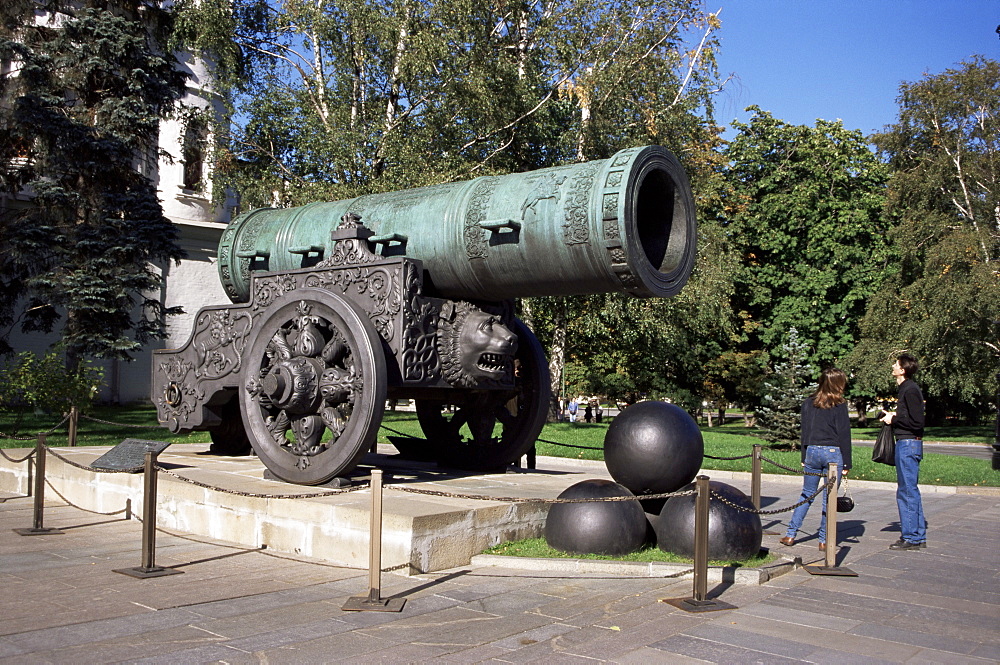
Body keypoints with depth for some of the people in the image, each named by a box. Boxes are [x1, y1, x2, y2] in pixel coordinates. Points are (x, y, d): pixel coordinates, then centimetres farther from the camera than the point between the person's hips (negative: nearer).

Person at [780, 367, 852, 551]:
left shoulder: (809, 403, 7)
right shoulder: (839, 405, -6)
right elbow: (844, 435, -6)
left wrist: (804, 458, 16)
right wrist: (847, 463, -2)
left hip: (812, 452, 4)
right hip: (834, 453, -4)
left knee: (807, 494, 13)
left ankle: (790, 534, 10)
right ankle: (824, 540, 8)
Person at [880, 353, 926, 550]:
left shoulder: (910, 390, -16)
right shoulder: (905, 388, 15)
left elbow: (916, 422, -20)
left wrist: (894, 419, -11)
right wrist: (895, 415, 7)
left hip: (908, 444, -11)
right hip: (907, 443, 11)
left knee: (907, 492, -5)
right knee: (911, 491, 14)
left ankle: (911, 538, 0)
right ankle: (919, 536, 21)